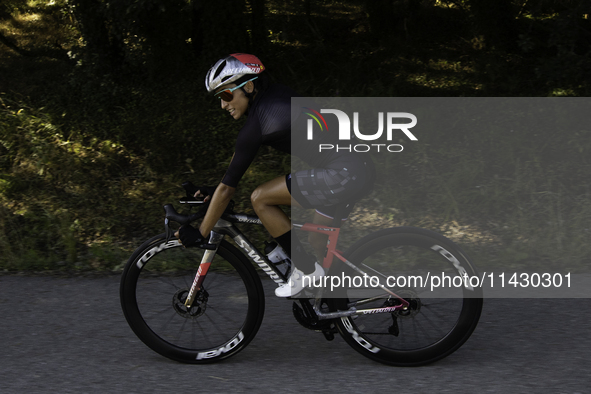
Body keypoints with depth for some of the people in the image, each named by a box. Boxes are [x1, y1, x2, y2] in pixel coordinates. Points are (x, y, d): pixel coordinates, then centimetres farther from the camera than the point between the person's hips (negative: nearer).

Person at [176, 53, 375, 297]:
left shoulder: (258, 122, -12)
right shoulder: (276, 95, 13)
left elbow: (228, 187, -7)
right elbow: (242, 148, 26)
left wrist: (200, 234, 2)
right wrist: (215, 191, 30)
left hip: (343, 175, -10)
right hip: (361, 168, 10)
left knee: (260, 199, -3)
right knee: (318, 246, 21)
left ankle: (306, 269, 3)